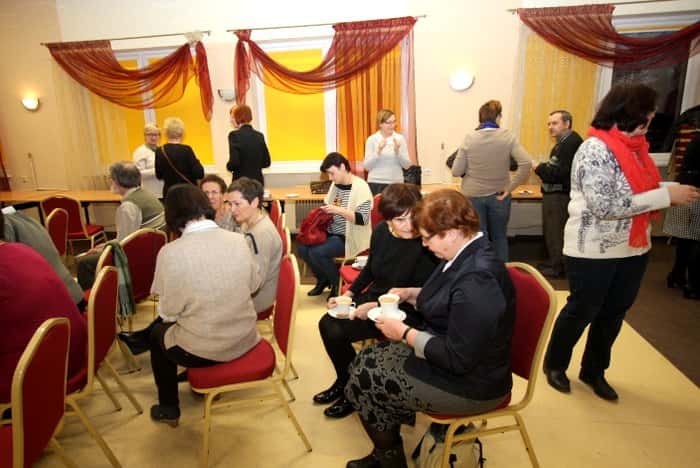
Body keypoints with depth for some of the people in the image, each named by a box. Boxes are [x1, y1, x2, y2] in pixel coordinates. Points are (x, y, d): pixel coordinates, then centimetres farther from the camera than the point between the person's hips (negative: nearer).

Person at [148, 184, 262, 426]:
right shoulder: (238, 240, -10)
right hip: (244, 341, 4)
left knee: (158, 332, 28)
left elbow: (169, 312, -10)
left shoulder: (170, 252, -19)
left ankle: (168, 409, 40)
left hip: (202, 351, -3)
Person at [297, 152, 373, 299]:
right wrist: (324, 211, 1)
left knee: (317, 252, -24)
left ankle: (338, 282, 2)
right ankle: (323, 279, 15)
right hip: (332, 232, 8)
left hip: (349, 237, -8)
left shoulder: (360, 187, -14)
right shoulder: (335, 184, 9)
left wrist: (339, 210, -28)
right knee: (303, 248, -9)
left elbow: (363, 219, -21)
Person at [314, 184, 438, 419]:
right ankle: (343, 382, 21)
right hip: (372, 297, 7)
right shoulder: (381, 231, -4)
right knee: (327, 323, -6)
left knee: (337, 333, -17)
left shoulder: (426, 246, -23)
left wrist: (376, 306, -23)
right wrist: (348, 294, 2)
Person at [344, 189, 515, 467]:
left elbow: (457, 359, -28)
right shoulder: (466, 255, -2)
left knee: (365, 380, -3)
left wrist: (405, 333, -19)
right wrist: (410, 294, 1)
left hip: (470, 383, -9)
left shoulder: (478, 279, -31)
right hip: (450, 353, 9)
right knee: (366, 360, 7)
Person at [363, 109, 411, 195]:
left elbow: (407, 165, 1)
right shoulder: (372, 139, 0)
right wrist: (378, 151, -16)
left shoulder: (400, 139, 3)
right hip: (376, 183, -1)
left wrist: (397, 151, -14)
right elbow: (367, 166, -4)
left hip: (396, 183, 1)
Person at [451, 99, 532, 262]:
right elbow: (526, 163, -16)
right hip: (498, 195, 1)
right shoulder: (507, 136, -8)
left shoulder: (469, 138, -9)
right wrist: (511, 187, -8)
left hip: (473, 195, -1)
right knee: (500, 238, 18)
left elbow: (456, 171, -9)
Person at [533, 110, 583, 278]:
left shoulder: (570, 142, -18)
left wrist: (538, 167, -12)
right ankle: (555, 263, 27)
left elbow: (560, 173, -23)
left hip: (560, 196, -10)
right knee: (552, 230, 16)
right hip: (556, 194, 10)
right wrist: (543, 167, 1)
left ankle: (557, 268, 9)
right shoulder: (564, 142, 15)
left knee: (556, 232, -2)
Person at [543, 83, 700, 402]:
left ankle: (593, 371, 35)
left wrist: (674, 191, -1)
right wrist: (665, 196, -22)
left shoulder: (633, 147, 7)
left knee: (614, 313, 16)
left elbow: (636, 192, 17)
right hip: (593, 252, -8)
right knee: (581, 311, 7)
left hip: (633, 249, 8)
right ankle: (554, 365, 29)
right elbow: (605, 206, -26)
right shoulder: (596, 149, -18)